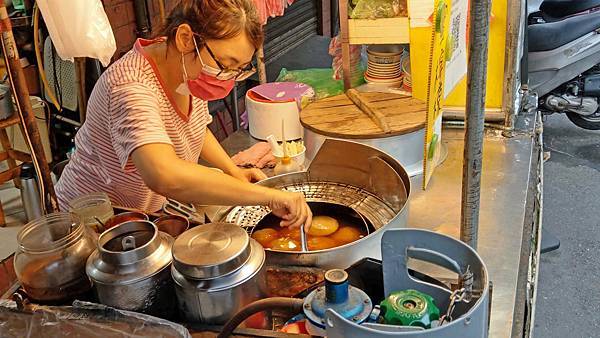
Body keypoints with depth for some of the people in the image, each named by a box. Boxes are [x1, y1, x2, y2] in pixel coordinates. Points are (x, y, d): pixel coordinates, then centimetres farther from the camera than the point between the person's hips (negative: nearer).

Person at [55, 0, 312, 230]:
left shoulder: (191, 71, -7)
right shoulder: (132, 87, -33)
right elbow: (165, 177, -50)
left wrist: (233, 171, -1)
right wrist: (269, 196, -47)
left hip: (152, 209, 7)